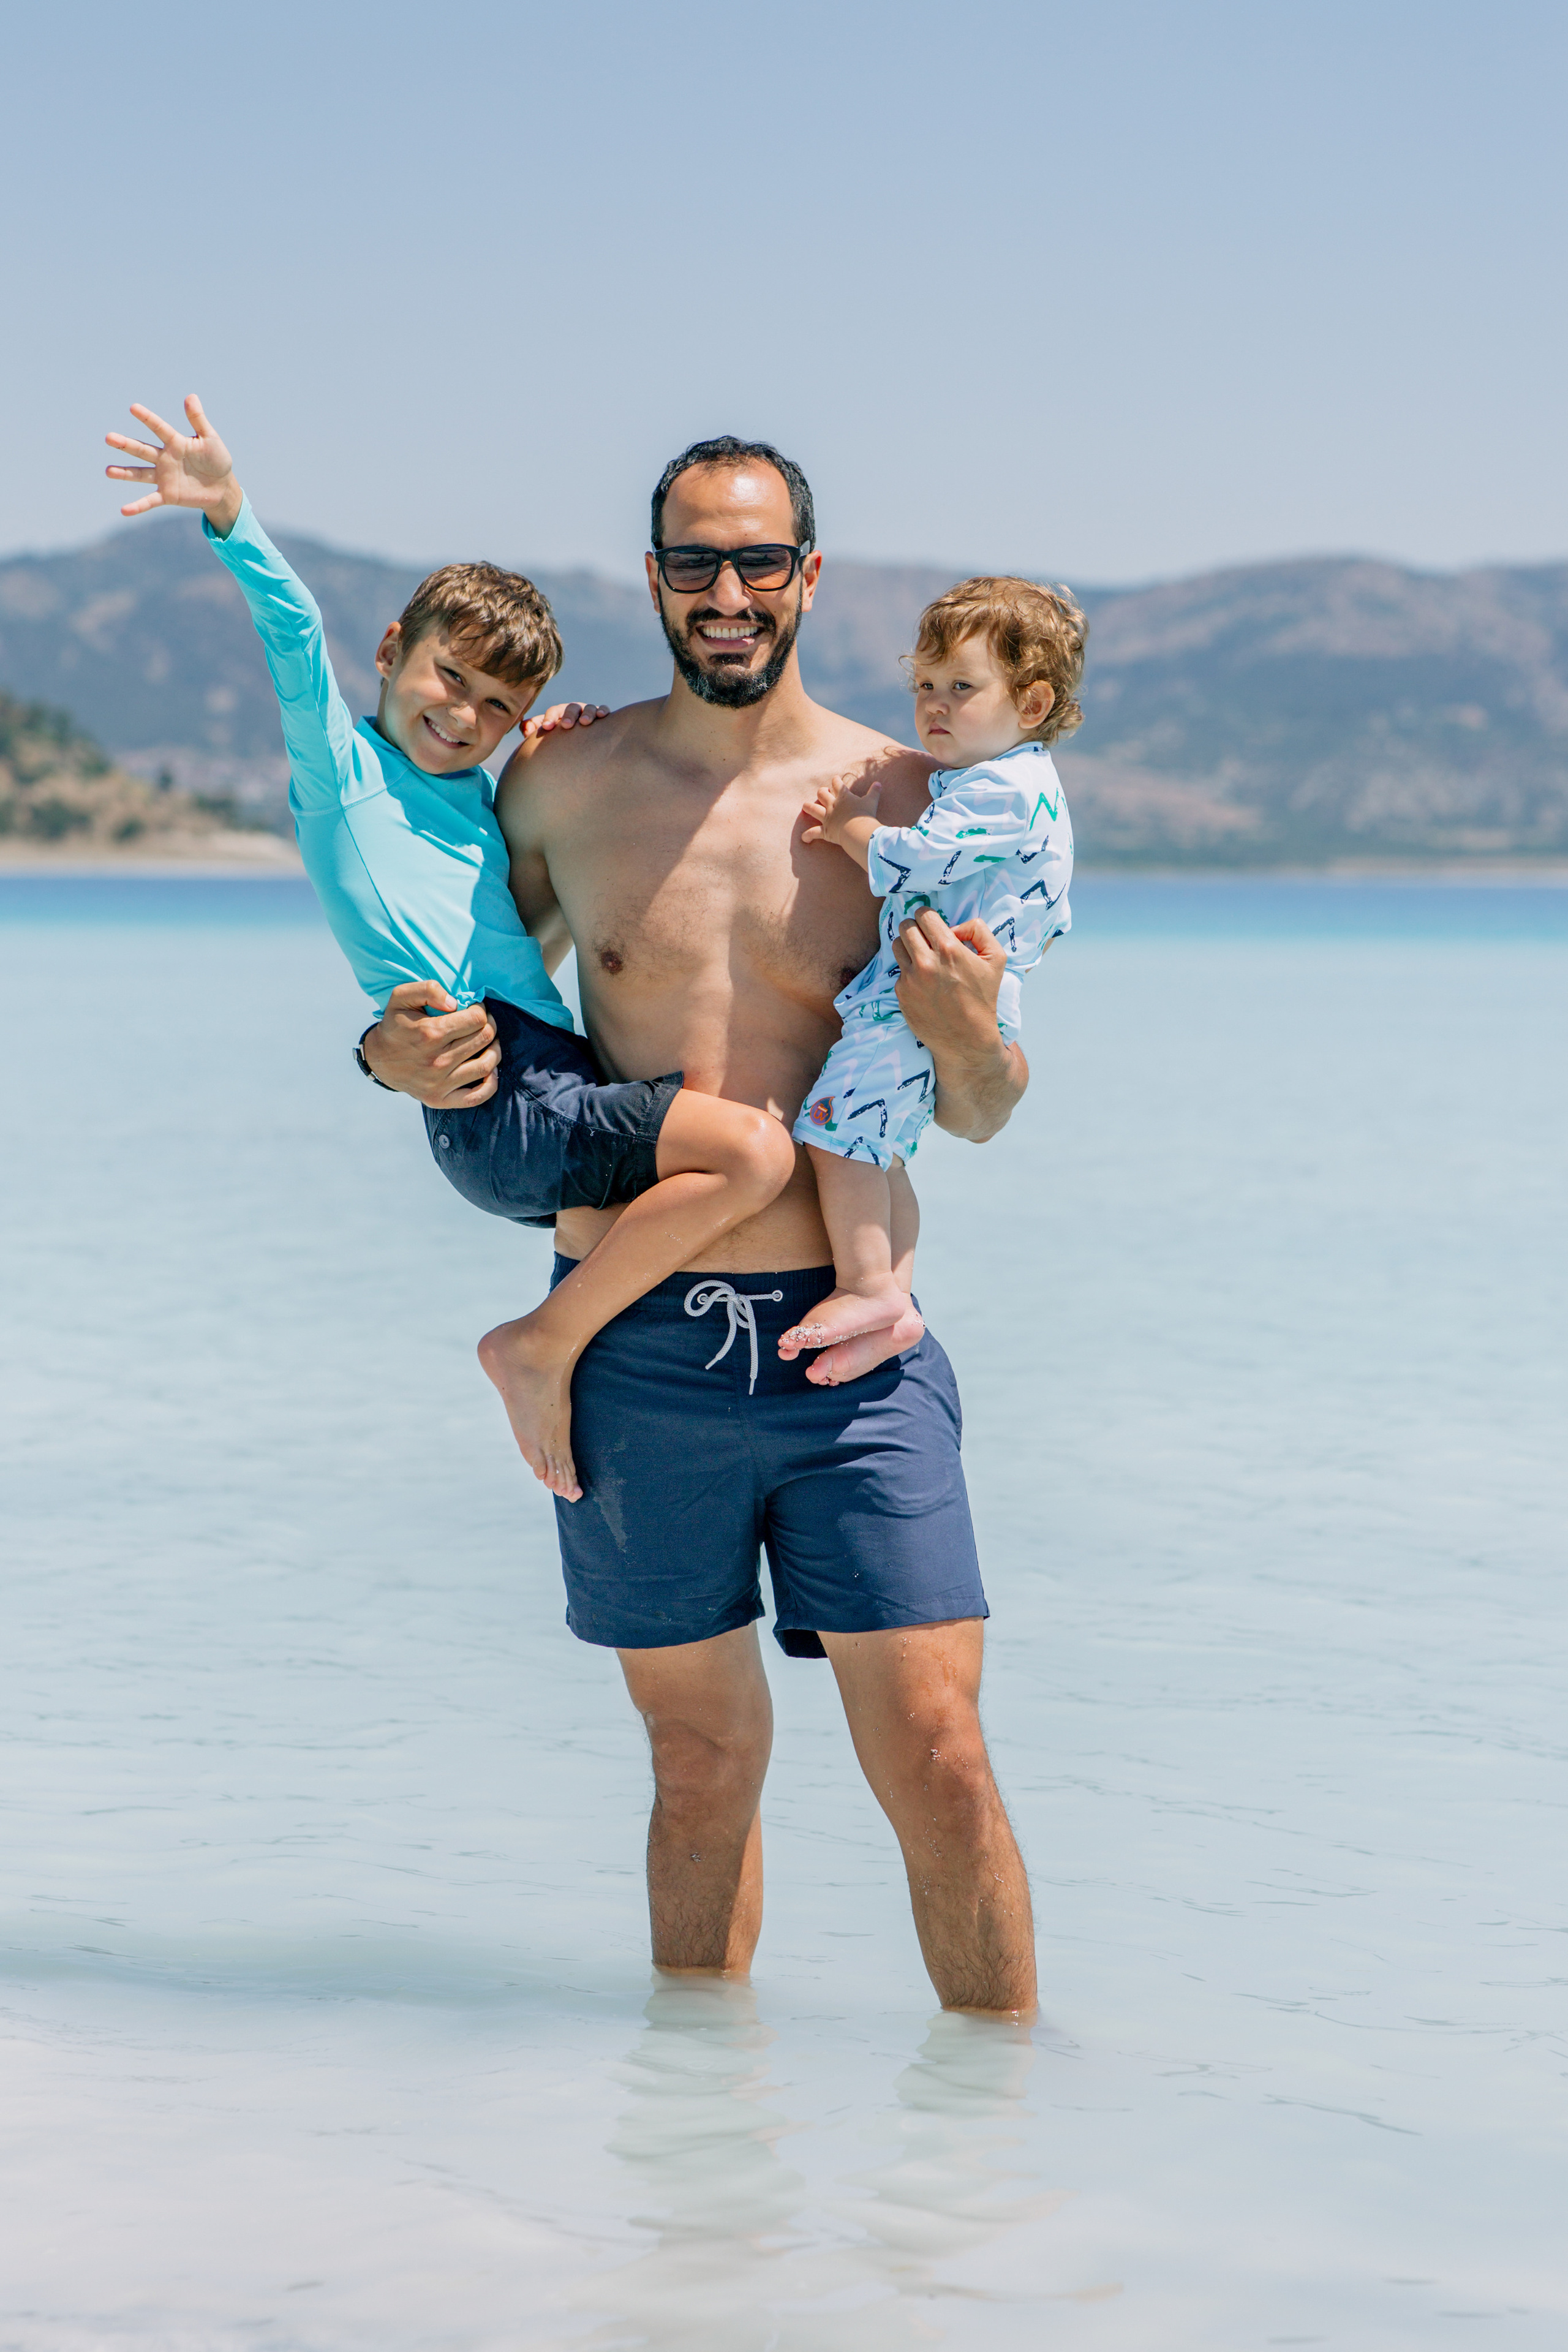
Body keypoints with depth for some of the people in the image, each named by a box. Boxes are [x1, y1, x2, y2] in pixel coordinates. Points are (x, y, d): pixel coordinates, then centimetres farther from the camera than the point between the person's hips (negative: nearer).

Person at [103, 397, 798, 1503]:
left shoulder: (481, 796, 25)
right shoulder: (341, 766, 5)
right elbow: (295, 635, -12)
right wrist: (230, 512, -29)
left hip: (564, 1091, 9)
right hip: (496, 1104, -9)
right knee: (753, 1151, -26)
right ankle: (542, 1345, -15)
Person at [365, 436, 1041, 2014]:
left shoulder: (903, 799, 3)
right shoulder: (565, 786, 6)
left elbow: (978, 1118, 9)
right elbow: (471, 983, 21)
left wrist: (969, 1039, -14)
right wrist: (397, 1050, -2)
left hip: (846, 1344, -1)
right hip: (635, 1349, 1)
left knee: (935, 1761, -7)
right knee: (703, 1761, 10)